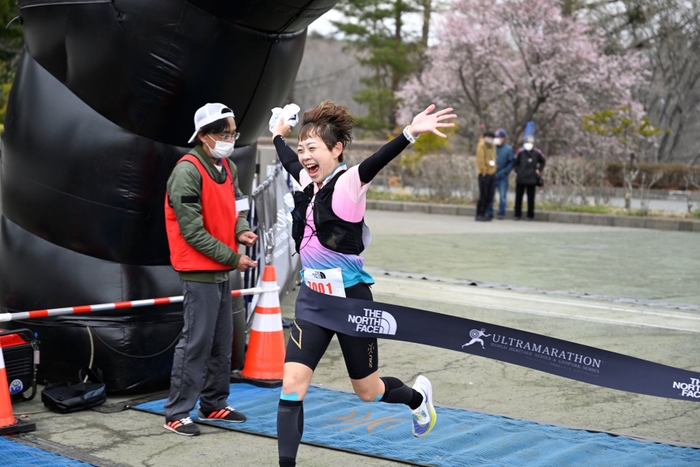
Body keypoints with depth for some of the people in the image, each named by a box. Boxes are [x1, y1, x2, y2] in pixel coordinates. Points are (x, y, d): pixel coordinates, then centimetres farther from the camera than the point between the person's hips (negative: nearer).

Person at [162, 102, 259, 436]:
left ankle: (214, 404, 28)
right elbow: (192, 231, -19)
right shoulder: (188, 171, -17)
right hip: (199, 272, -9)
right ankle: (177, 413, 4)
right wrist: (232, 257, -16)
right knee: (196, 342, -6)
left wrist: (241, 231, -2)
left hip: (222, 271, 9)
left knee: (222, 341, 15)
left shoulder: (228, 168, 10)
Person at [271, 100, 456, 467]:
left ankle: (417, 396, 46)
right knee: (292, 383, -8)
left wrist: (411, 133, -52)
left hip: (350, 298, -5)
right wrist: (278, 135, 45)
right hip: (313, 298, 5)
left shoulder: (349, 182, -14)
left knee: (367, 391, 12)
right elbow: (289, 162, 28)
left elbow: (377, 161, -34)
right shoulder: (307, 181, 4)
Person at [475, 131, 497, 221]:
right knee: (483, 195, -6)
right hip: (484, 174, -8)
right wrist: (483, 171, -14)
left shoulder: (492, 146, 16)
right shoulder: (481, 145, -8)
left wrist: (493, 170, 10)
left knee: (490, 196, 8)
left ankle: (483, 214, 16)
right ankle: (479, 215, 0)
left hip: (491, 173, 8)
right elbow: (480, 159, -13)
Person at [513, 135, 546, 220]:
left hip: (532, 179, 0)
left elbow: (543, 162, 18)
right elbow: (515, 163, 10)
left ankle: (530, 215, 12)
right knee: (518, 197, 2)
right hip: (520, 179, 0)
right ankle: (517, 215, 11)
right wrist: (518, 171, -1)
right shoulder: (520, 152, 0)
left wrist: (539, 170, 7)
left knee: (531, 198, 3)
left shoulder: (537, 153, 1)